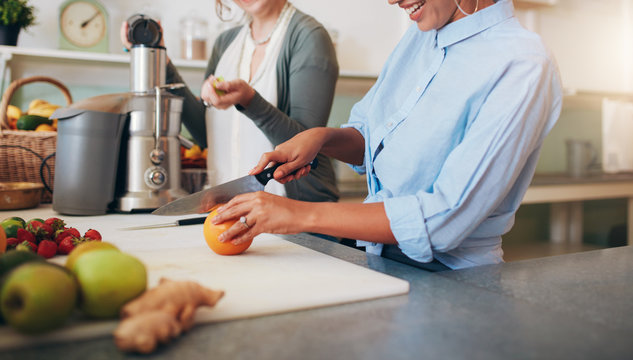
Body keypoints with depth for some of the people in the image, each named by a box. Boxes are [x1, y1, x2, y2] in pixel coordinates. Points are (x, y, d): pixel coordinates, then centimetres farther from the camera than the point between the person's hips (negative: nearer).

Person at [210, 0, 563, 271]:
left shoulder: (523, 68, -19)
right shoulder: (421, 35, 6)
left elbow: (447, 220, -25)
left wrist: (305, 214, -25)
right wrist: (323, 137, -5)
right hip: (378, 262, 6)